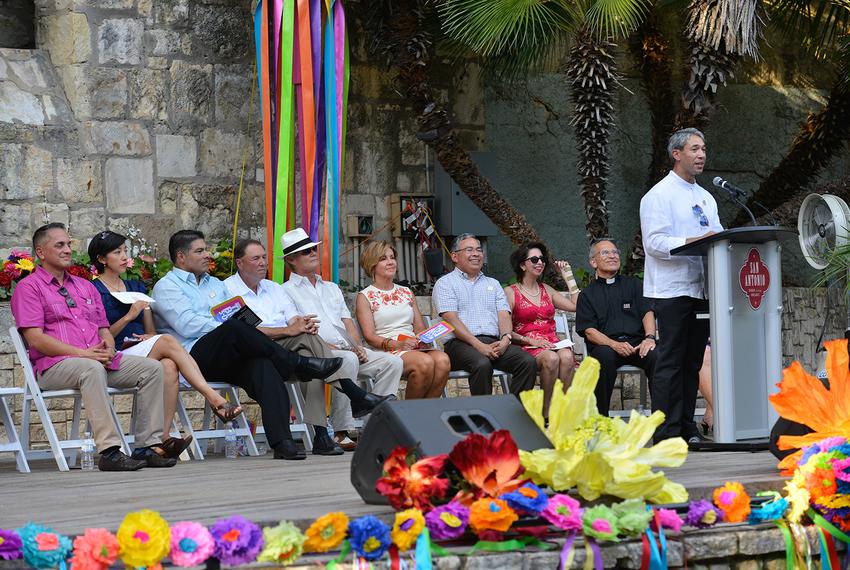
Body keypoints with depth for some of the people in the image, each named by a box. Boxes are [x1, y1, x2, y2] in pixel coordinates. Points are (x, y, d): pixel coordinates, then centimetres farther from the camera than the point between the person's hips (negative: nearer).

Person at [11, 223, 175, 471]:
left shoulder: (85, 286, 26)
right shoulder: (29, 288, 3)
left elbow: (104, 329, 24)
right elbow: (35, 339, -9)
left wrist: (108, 349, -3)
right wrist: (82, 353, -16)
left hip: (99, 359, 7)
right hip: (54, 365, -7)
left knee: (152, 368, -13)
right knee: (92, 370, -40)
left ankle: (148, 445, -19)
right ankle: (109, 451, -45)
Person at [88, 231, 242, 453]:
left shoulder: (136, 288, 25)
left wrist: (150, 337, 0)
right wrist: (128, 317, -12)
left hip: (145, 353, 5)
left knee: (168, 366, -33)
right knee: (167, 341, -31)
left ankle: (163, 437, -42)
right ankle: (214, 399, -38)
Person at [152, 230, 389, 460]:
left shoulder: (216, 284, 31)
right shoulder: (167, 286, 9)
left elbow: (239, 317, 23)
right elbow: (186, 324, -8)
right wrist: (226, 329, -11)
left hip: (231, 358, 6)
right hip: (195, 355, -6)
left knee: (262, 365, -28)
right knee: (234, 328, -35)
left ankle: (282, 442, -44)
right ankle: (300, 364, -23)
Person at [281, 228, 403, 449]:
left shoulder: (332, 288, 29)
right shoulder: (287, 291, 6)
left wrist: (358, 346, 1)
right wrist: (331, 348, -16)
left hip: (351, 350, 7)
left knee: (393, 362, -14)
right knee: (348, 360, -38)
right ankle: (342, 431, -36)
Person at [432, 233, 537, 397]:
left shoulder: (493, 284, 27)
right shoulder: (445, 283, 10)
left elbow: (504, 315, 14)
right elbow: (452, 320, -4)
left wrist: (505, 339, -10)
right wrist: (479, 345, -17)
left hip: (495, 342, 5)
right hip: (460, 343, -5)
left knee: (528, 362, -23)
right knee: (482, 364, -38)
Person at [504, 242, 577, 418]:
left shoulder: (547, 290, 24)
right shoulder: (510, 292, 8)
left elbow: (576, 306, 11)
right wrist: (530, 340, -15)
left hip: (552, 343, 4)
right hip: (527, 348, -4)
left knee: (567, 357, -32)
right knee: (551, 359, -36)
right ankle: (547, 415, -30)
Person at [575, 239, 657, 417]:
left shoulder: (633, 284, 23)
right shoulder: (587, 294, 18)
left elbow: (648, 312, 10)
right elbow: (589, 331, 4)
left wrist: (649, 337, -13)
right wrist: (615, 345, -15)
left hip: (637, 343, 1)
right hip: (605, 345, -1)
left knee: (656, 355, -32)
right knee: (605, 356, -37)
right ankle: (600, 415, -32)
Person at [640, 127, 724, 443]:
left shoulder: (706, 198, 20)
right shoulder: (659, 195, -5)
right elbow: (654, 242, -14)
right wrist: (693, 242, -25)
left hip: (701, 287, 7)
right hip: (672, 289, -7)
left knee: (692, 361, 8)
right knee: (670, 361, -8)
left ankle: (687, 426, 13)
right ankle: (666, 431, -8)